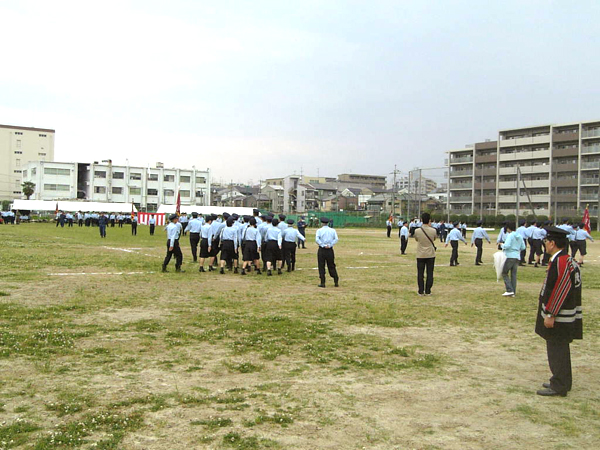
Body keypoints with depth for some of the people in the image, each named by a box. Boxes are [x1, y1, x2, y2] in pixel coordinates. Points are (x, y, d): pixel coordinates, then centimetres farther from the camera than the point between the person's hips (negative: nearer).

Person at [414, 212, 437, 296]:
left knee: (420, 273, 7)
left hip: (420, 255, 0)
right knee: (430, 273, 8)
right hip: (431, 255, 0)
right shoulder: (433, 231, -10)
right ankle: (428, 291, 10)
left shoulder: (417, 231, -11)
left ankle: (421, 291, 8)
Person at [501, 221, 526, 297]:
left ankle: (510, 290, -8)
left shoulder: (510, 235, -11)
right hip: (517, 257, 7)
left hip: (510, 256, -7)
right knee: (514, 274, 9)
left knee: (504, 273, 1)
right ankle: (513, 292, 10)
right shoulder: (519, 236, 11)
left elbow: (507, 245, -21)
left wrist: (502, 246, -2)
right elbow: (523, 247, 13)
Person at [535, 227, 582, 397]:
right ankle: (562, 382, 29)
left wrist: (550, 314, -21)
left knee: (557, 350, -1)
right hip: (565, 316, 10)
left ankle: (559, 386, 8)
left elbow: (560, 290, -24)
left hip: (559, 317, -10)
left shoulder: (560, 262, -21)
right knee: (560, 349, 18)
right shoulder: (568, 260, 11)